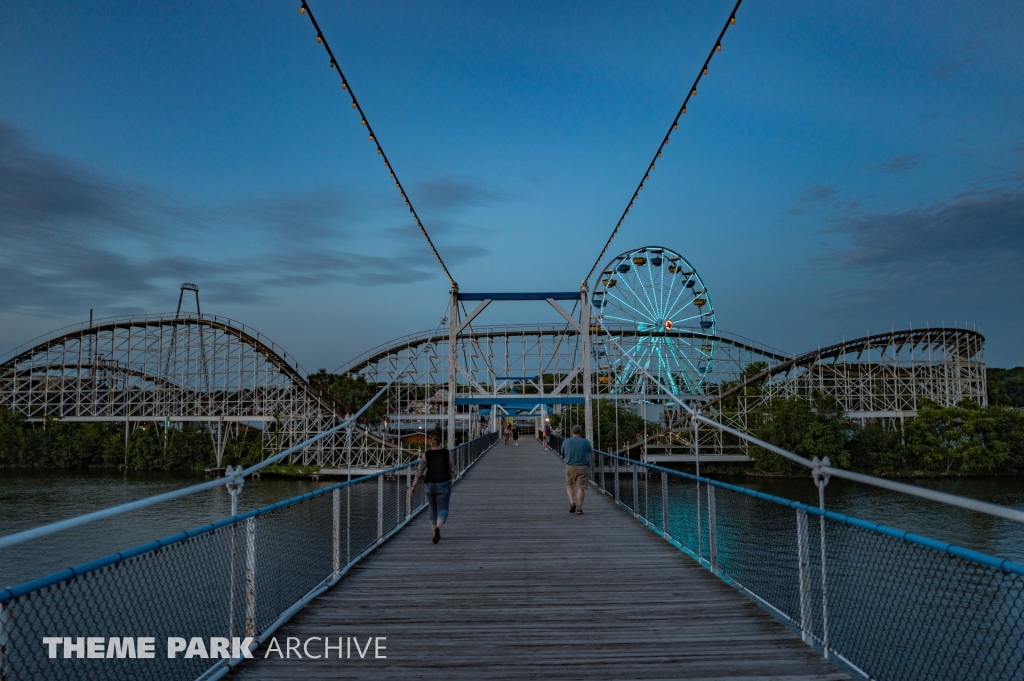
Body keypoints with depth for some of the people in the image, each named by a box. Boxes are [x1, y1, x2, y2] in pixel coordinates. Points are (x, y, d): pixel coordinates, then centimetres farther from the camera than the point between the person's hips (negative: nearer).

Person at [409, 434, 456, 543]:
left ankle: (435, 533, 23)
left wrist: (413, 486, -4)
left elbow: (419, 472, -9)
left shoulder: (426, 455, -5)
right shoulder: (447, 453, -3)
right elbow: (452, 471, 3)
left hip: (429, 485, 1)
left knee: (433, 509, 21)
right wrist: (449, 481, 22)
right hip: (443, 485, -1)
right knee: (443, 510, 0)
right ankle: (437, 528, -29)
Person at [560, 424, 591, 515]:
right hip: (583, 467, -1)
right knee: (580, 488, 3)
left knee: (569, 485, 19)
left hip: (570, 467, 1)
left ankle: (572, 502, 1)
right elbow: (590, 451, 17)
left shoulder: (566, 442, -5)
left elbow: (563, 455, 9)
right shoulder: (586, 442, -5)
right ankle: (579, 509, 0)